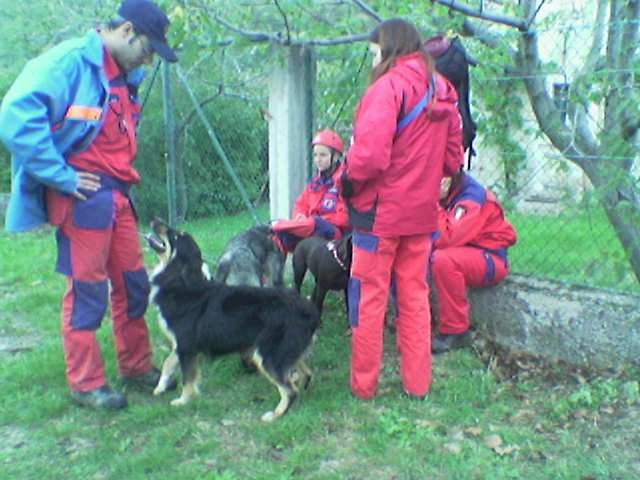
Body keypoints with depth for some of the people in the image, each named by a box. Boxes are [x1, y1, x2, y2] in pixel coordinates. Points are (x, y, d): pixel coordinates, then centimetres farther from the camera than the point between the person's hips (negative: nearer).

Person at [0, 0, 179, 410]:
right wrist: (62, 176, -20)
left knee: (134, 284, 13)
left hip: (117, 196, 8)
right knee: (87, 292, 1)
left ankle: (137, 366, 29)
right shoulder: (70, 61, -13)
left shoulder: (123, 76, 14)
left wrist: (124, 181, 10)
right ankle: (86, 384, 16)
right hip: (83, 197, -8)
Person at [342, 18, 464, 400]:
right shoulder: (442, 91, 10)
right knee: (416, 296, 14)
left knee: (369, 297, 4)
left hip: (381, 210, -7)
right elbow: (453, 158, 12)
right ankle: (418, 383, 21)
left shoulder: (389, 86, -13)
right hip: (422, 212, 7)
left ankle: (363, 384, 14)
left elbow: (369, 155, -23)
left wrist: (349, 179, -5)